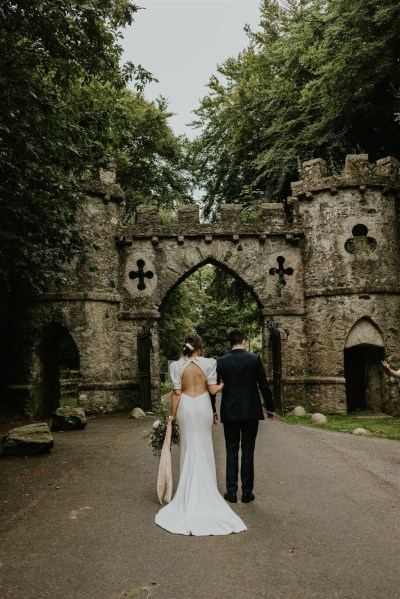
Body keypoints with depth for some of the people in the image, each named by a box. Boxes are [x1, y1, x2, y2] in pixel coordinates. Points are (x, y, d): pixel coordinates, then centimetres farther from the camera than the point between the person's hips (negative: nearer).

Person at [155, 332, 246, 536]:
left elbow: (177, 393, -5)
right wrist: (224, 384, 13)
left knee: (189, 447, 11)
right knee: (204, 448, 12)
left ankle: (190, 492, 18)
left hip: (186, 407, 1)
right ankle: (205, 488, 20)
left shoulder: (177, 366, -4)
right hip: (203, 406, -1)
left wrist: (171, 416, 2)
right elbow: (213, 389, -7)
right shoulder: (208, 363, -7)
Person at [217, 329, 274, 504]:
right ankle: (247, 492, 12)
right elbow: (264, 385, -4)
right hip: (251, 412, -1)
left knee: (231, 452, 9)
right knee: (248, 452, 7)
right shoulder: (255, 359, -5)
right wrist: (270, 408, 7)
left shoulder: (221, 361, -3)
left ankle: (231, 492, 11)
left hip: (229, 412, 1)